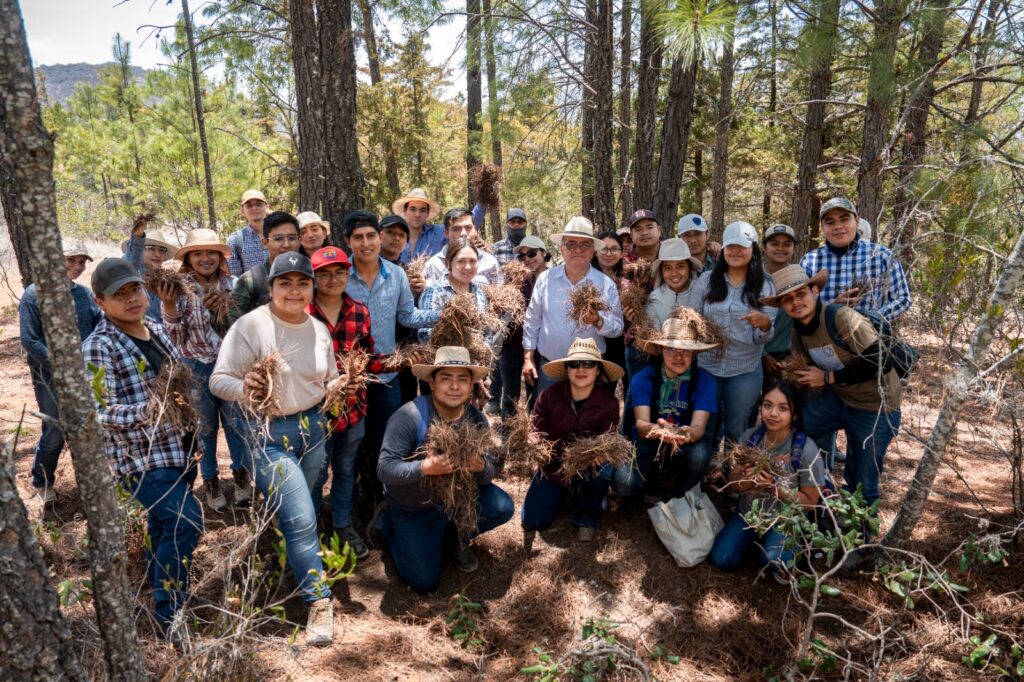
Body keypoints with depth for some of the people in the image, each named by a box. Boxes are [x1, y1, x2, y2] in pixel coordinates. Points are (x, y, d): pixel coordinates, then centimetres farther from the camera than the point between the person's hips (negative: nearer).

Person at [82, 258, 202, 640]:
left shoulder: (154, 327, 7)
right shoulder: (99, 347, -16)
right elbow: (100, 411, -22)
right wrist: (148, 411, -35)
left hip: (177, 447, 8)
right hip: (141, 455, -8)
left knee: (164, 523, 22)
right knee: (186, 522, -16)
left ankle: (160, 591, 44)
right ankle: (168, 613, 2)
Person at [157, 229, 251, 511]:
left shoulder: (233, 286, -5)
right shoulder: (178, 290, -8)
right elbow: (176, 339, -8)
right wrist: (168, 305, -23)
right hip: (197, 369, -1)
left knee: (236, 421, 14)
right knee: (204, 426, 13)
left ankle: (241, 472, 34)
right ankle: (210, 480, 31)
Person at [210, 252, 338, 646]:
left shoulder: (320, 330, 2)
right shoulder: (251, 325, -15)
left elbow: (330, 382, 13)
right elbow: (218, 380, -15)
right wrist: (245, 386, -35)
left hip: (312, 427, 6)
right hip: (267, 433, -5)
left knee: (293, 514, 18)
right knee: (301, 519, -9)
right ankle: (319, 601, 8)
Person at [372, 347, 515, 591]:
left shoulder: (477, 419, -13)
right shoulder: (410, 416, -28)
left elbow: (488, 475, -10)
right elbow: (384, 469, -30)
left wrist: (481, 467, -35)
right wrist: (424, 467, -47)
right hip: (413, 507, -4)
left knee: (503, 507, -16)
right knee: (424, 581, -3)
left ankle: (455, 534, 13)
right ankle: (387, 526, 22)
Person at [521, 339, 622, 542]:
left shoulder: (609, 403, -16)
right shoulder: (548, 396, -16)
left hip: (589, 467, -1)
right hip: (554, 466, 1)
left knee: (600, 471, -36)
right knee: (532, 523, -10)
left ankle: (587, 517, -3)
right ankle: (563, 494, 24)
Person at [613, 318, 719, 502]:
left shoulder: (706, 381, -12)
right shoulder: (642, 379, -14)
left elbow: (699, 426, -22)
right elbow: (640, 424, -23)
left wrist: (688, 434, -48)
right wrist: (655, 430, -49)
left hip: (685, 446, 1)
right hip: (648, 443, 0)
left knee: (700, 454, -34)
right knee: (624, 484, -28)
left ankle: (677, 497, 0)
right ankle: (654, 484, 12)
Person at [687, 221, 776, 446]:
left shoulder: (765, 286, -2)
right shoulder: (707, 279, 0)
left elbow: (764, 338, -5)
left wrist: (764, 324, -26)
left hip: (745, 371, 0)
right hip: (706, 366, 1)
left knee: (736, 433, 15)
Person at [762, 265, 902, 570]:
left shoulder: (844, 319, -25)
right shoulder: (798, 332, -3)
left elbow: (880, 363, -28)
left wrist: (828, 378, -23)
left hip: (875, 407, -6)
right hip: (836, 397, 6)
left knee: (861, 483, 3)